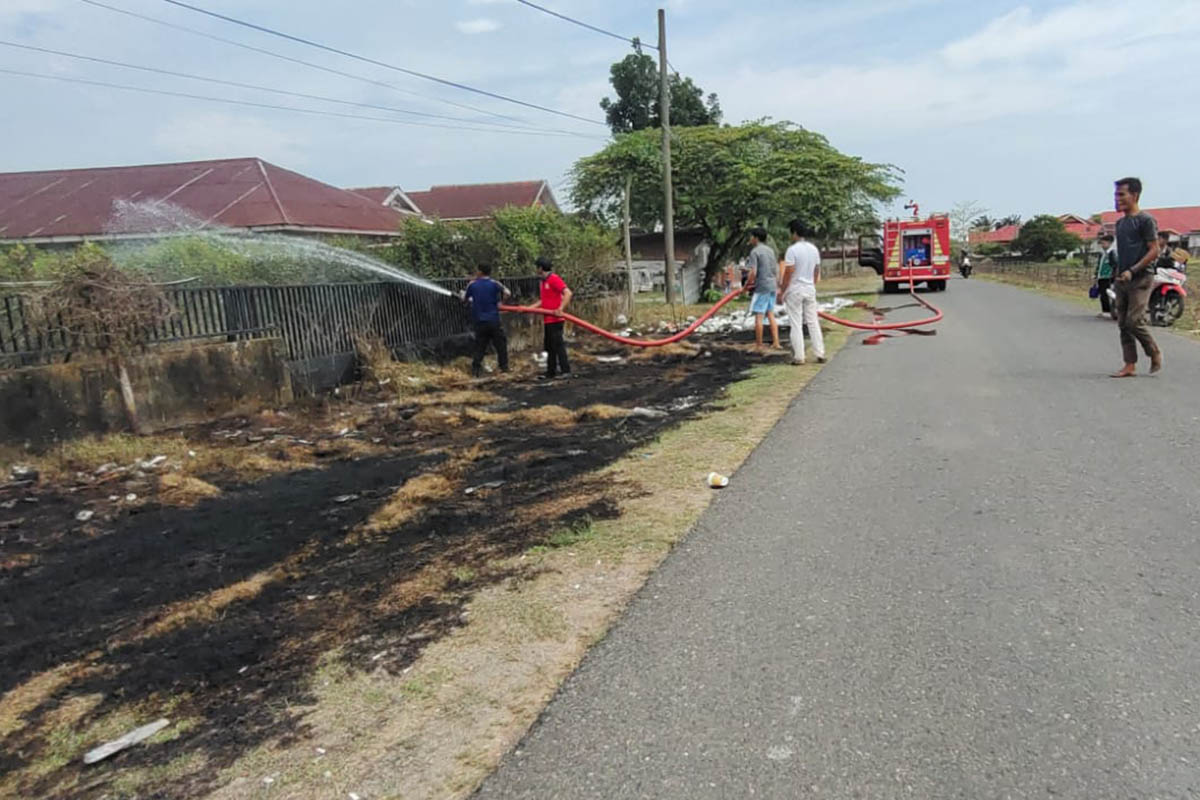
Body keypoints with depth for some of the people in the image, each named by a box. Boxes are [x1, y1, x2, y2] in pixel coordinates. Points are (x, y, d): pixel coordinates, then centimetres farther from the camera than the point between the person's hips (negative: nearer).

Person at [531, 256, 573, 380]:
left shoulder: (554, 279, -13)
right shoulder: (544, 281, 16)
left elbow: (568, 293, -22)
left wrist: (560, 309, -29)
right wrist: (529, 308, 18)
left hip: (555, 320, -10)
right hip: (547, 320, 10)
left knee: (557, 344, -6)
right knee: (549, 347, 13)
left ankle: (565, 370, 1)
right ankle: (550, 373, 20)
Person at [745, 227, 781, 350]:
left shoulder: (755, 252, -10)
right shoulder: (770, 250, 14)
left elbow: (753, 272, -17)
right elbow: (777, 270, 16)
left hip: (762, 287, -8)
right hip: (772, 286, 8)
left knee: (758, 315, -2)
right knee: (770, 314, 13)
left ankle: (758, 345, 1)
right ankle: (776, 342, 11)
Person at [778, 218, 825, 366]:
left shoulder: (792, 250, -14)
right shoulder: (814, 249, 7)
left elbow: (788, 273, -16)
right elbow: (817, 271, 12)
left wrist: (782, 291, -9)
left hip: (794, 290, -6)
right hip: (810, 289, 6)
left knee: (796, 324, -1)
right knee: (813, 322, 11)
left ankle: (798, 357, 0)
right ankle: (820, 354, 12)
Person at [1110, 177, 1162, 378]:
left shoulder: (1145, 220, -7)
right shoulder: (1120, 223, 16)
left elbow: (1154, 251, -12)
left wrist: (1132, 271, -19)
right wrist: (1117, 273, 13)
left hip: (1140, 279, -8)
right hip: (1122, 280, 8)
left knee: (1135, 321, -13)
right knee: (1123, 324, 4)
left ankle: (1155, 353, 10)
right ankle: (1130, 366, 8)